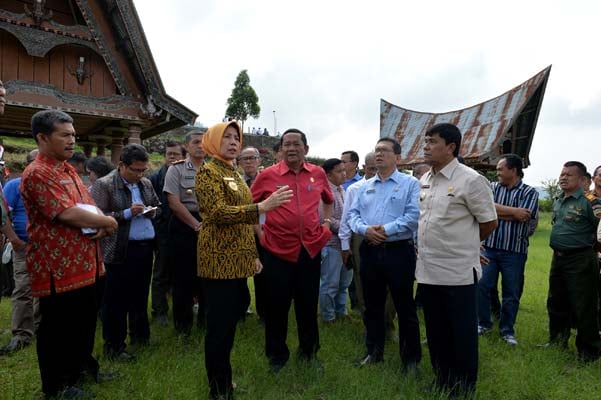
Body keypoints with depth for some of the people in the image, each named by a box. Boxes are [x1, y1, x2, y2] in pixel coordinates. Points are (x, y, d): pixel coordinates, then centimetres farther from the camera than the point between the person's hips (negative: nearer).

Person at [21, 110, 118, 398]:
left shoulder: (69, 170, 14)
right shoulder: (38, 174, -17)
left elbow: (90, 207, 17)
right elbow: (68, 214, -26)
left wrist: (103, 226, -5)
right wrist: (107, 221, -11)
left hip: (85, 265, 9)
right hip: (58, 269, -9)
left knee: (85, 323, 22)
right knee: (57, 329, 8)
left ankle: (82, 366, 41)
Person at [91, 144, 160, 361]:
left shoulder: (146, 183, 10)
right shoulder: (104, 184, -8)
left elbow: (157, 205, 23)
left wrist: (152, 211, 1)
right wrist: (127, 213, -19)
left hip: (146, 247, 6)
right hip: (120, 251, -6)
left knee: (141, 295, 18)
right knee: (116, 300, 3)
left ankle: (140, 335, 33)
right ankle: (113, 346, 15)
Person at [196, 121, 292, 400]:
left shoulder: (235, 175, 17)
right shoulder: (208, 172, -8)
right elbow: (218, 212, -22)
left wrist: (253, 255, 17)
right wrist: (262, 206, -30)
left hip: (238, 260, 8)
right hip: (220, 259, -8)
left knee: (230, 323, 15)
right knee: (219, 326, -1)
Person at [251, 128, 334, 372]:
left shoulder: (318, 174, 4)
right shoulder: (267, 175, -5)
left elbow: (328, 200, 22)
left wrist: (326, 223, 11)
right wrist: (259, 232, 0)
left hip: (311, 249, 3)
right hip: (278, 250, -2)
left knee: (308, 305, 15)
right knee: (277, 306, 8)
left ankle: (309, 352, 35)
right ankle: (276, 356, 28)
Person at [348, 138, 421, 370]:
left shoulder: (410, 184, -1)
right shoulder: (364, 186, 14)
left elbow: (414, 215, -13)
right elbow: (353, 214, 8)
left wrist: (387, 230, -19)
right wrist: (365, 229, -12)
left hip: (399, 251, -4)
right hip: (370, 251, 5)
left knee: (405, 307, 5)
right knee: (372, 305, 15)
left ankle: (411, 357, 20)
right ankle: (374, 351, 30)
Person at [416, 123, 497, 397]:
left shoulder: (471, 180, -12)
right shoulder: (424, 180, 9)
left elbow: (489, 223, -5)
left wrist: (464, 246, 7)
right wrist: (425, 246, 13)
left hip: (458, 272, -7)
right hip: (427, 270, 7)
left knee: (462, 333, 9)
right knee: (435, 332, 18)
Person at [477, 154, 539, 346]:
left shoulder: (530, 192, -1)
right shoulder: (493, 187, 6)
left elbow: (522, 217, -15)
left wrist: (497, 212, -9)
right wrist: (513, 211, -15)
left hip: (514, 251, -2)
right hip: (489, 247, 2)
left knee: (511, 293, 8)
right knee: (481, 286, 4)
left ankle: (507, 330, 24)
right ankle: (483, 323, 23)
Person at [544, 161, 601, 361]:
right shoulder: (557, 202, 11)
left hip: (580, 260, -8)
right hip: (558, 258, 8)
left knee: (583, 308, 1)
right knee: (556, 303, 18)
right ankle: (557, 340, 35)